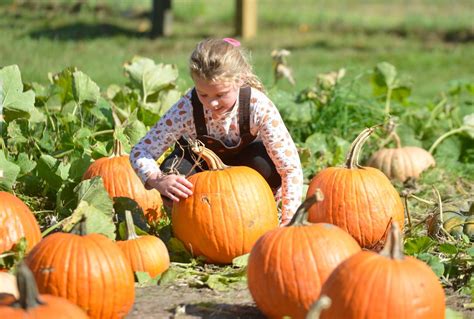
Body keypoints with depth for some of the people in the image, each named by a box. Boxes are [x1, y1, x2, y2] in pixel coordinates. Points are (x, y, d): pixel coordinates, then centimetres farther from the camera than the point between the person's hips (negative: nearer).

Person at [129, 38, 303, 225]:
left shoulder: (259, 107, -36)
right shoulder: (186, 109, -35)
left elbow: (291, 166, -33)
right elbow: (140, 153, -32)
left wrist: (288, 222, -39)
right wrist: (159, 180, -53)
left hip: (242, 155, 0)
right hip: (198, 158, 0)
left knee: (269, 166, -34)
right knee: (173, 171, -34)